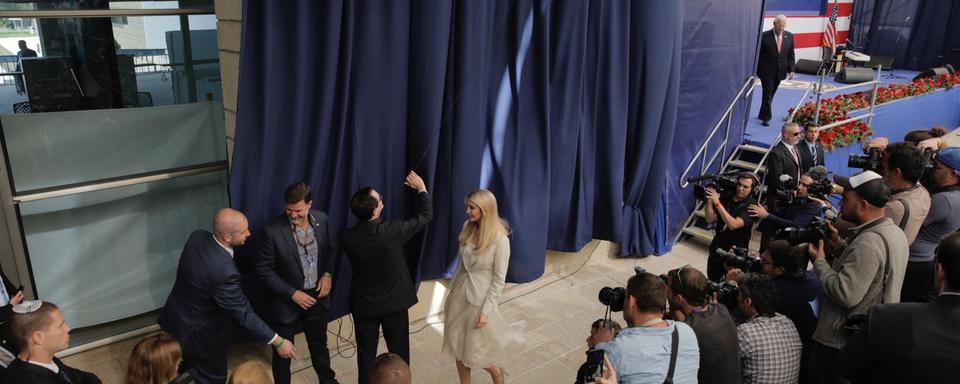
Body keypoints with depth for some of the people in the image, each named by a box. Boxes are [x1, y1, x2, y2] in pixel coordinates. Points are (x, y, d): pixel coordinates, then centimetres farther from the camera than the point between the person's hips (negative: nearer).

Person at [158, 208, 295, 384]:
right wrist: (278, 341, -24)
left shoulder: (197, 237, -17)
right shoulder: (224, 272, -40)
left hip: (177, 318, 7)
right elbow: (243, 314, -31)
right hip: (199, 334, -7)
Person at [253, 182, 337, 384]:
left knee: (319, 344, 26)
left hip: (317, 295, 4)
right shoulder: (272, 230, -24)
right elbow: (263, 270, -16)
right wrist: (292, 293, -19)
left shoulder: (321, 219, -10)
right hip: (286, 301, -4)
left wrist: (328, 274, -9)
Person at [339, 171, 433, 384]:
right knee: (399, 350, 16)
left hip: (364, 304, 2)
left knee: (366, 353, 16)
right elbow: (426, 215, -10)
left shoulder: (345, 236, -16)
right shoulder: (392, 231, -24)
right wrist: (421, 188, 3)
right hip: (394, 301, -2)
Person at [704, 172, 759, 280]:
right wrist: (709, 200, -16)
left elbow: (733, 224, -27)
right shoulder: (725, 198, -1)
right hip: (717, 248, 4)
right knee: (712, 279, 16)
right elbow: (710, 219, -4)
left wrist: (718, 203, -28)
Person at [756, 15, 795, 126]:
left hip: (780, 71, 4)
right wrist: (757, 70, -8)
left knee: (771, 94, 12)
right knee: (767, 94, -1)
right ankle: (766, 117, 7)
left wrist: (791, 70, 1)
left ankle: (763, 114, 24)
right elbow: (759, 54, -6)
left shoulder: (789, 36, 3)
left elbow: (790, 54, 7)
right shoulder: (765, 36, -10)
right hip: (767, 71, -4)